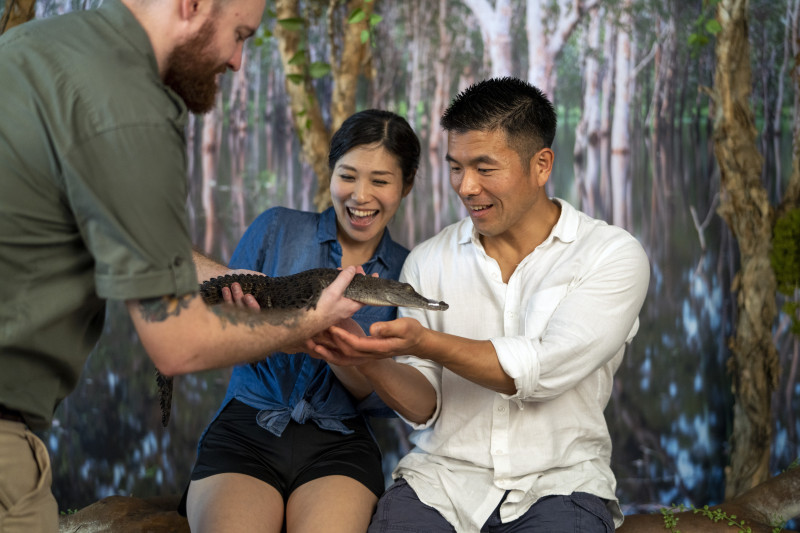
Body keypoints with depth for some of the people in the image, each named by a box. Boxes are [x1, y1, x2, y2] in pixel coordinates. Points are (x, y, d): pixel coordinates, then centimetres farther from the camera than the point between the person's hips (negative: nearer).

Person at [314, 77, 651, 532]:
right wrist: (373, 364, -17)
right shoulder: (428, 261, 7)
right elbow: (424, 407, 4)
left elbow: (544, 371, -16)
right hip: (442, 477, 2)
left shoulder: (614, 255, -2)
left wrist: (424, 342, -26)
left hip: (559, 482, -1)